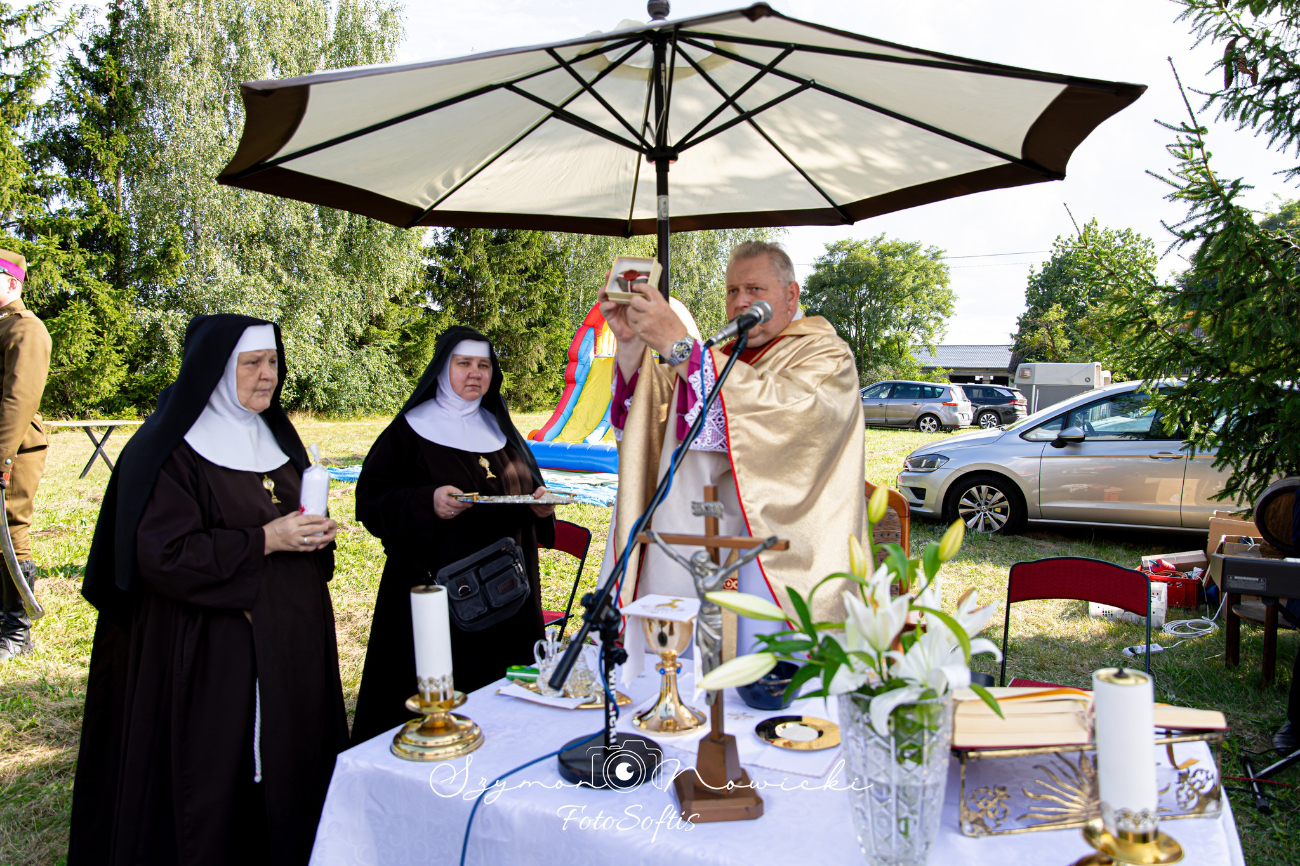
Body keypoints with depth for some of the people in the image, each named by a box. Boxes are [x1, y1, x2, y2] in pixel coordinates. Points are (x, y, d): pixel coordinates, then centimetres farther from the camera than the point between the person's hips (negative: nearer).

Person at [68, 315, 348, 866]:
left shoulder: (276, 437, 12)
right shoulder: (166, 450, -10)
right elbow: (162, 555, -18)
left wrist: (314, 532, -1)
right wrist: (264, 540, -20)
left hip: (290, 640, 7)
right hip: (209, 652, -6)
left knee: (289, 760, 11)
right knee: (218, 779, 2)